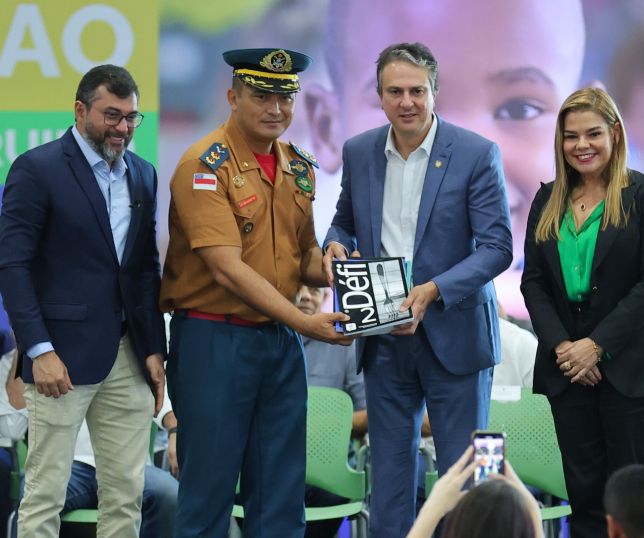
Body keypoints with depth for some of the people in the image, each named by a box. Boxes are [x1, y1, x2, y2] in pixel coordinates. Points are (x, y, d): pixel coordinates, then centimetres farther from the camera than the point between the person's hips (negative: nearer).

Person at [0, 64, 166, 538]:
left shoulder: (142, 174, 12)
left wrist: (154, 349, 7)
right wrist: (39, 351, -17)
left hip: (128, 356, 6)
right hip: (64, 355, -6)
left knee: (126, 493, 7)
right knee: (46, 491, -2)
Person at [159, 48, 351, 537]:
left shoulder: (299, 167, 10)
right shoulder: (204, 166, -13)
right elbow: (227, 269, -20)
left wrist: (328, 267, -3)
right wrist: (304, 322, -24)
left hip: (281, 341, 7)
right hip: (214, 340, -7)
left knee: (281, 494, 9)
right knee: (210, 484, 0)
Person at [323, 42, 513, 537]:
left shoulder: (477, 154, -8)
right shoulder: (359, 153, 5)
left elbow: (498, 246, -11)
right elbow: (346, 222, 19)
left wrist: (433, 291, -23)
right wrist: (336, 245, -6)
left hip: (453, 333, -4)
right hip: (383, 337, 4)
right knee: (389, 468, 10)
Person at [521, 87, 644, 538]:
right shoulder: (548, 201, 11)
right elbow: (533, 282, 8)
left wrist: (597, 345, -14)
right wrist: (560, 345, -6)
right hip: (565, 366, 4)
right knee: (583, 488, 6)